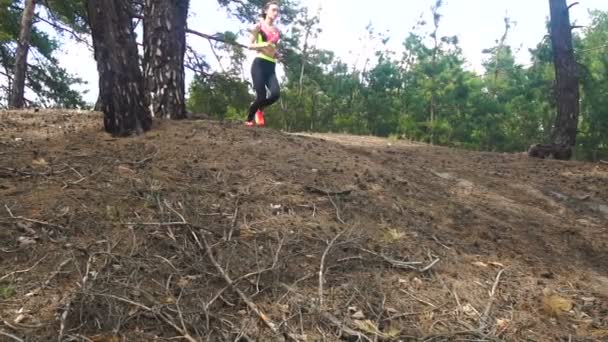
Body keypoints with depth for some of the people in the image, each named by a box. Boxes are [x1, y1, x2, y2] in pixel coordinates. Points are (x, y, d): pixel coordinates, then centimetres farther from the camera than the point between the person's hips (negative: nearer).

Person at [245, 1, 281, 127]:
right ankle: (249, 120, 12)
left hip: (271, 66, 5)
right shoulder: (259, 26, 3)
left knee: (276, 94, -17)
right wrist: (264, 45, -18)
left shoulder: (277, 31, 16)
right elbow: (250, 45, -2)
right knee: (261, 96, -11)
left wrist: (277, 54, 7)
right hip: (259, 64, -5)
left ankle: (259, 108, 14)